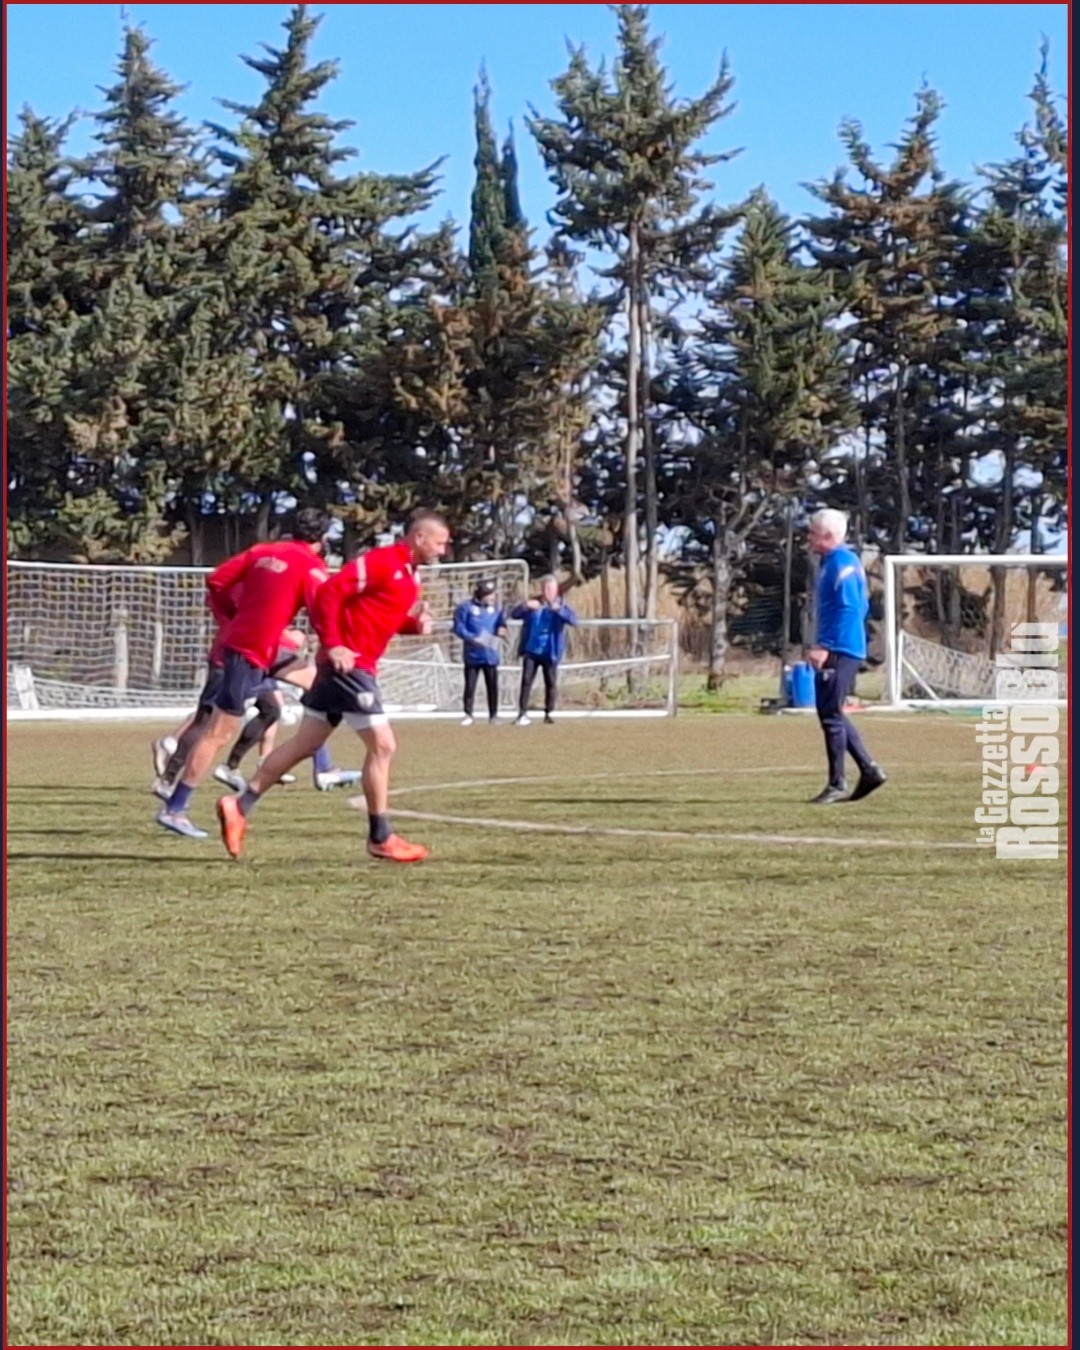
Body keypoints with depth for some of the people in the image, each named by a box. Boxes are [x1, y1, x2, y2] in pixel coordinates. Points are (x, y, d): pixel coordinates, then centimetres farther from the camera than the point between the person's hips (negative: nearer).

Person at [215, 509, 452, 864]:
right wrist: (333, 644, -23)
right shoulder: (382, 562, -15)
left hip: (358, 667, 10)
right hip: (348, 663, -10)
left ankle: (240, 807, 15)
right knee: (382, 745, -7)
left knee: (305, 744, 12)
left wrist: (415, 624, 5)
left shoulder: (408, 575, 15)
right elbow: (330, 593, -20)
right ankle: (380, 838, 2)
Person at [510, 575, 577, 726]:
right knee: (526, 681, -3)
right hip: (531, 651, 1)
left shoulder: (561, 605, 0)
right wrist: (525, 606, -24)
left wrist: (559, 609, -35)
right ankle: (522, 714, -3)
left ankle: (549, 713, 16)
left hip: (550, 652, -1)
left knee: (551, 682, 3)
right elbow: (514, 614, -3)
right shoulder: (533, 604, 5)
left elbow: (573, 619, -17)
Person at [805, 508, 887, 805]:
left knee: (831, 716, -6)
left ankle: (837, 785, -2)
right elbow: (860, 606, 22)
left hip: (839, 652, -11)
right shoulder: (833, 563, 16)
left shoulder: (842, 563, -14)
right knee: (832, 714, 14)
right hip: (836, 650, 11)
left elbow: (848, 609, -21)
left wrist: (826, 646, -24)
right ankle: (869, 770, 15)